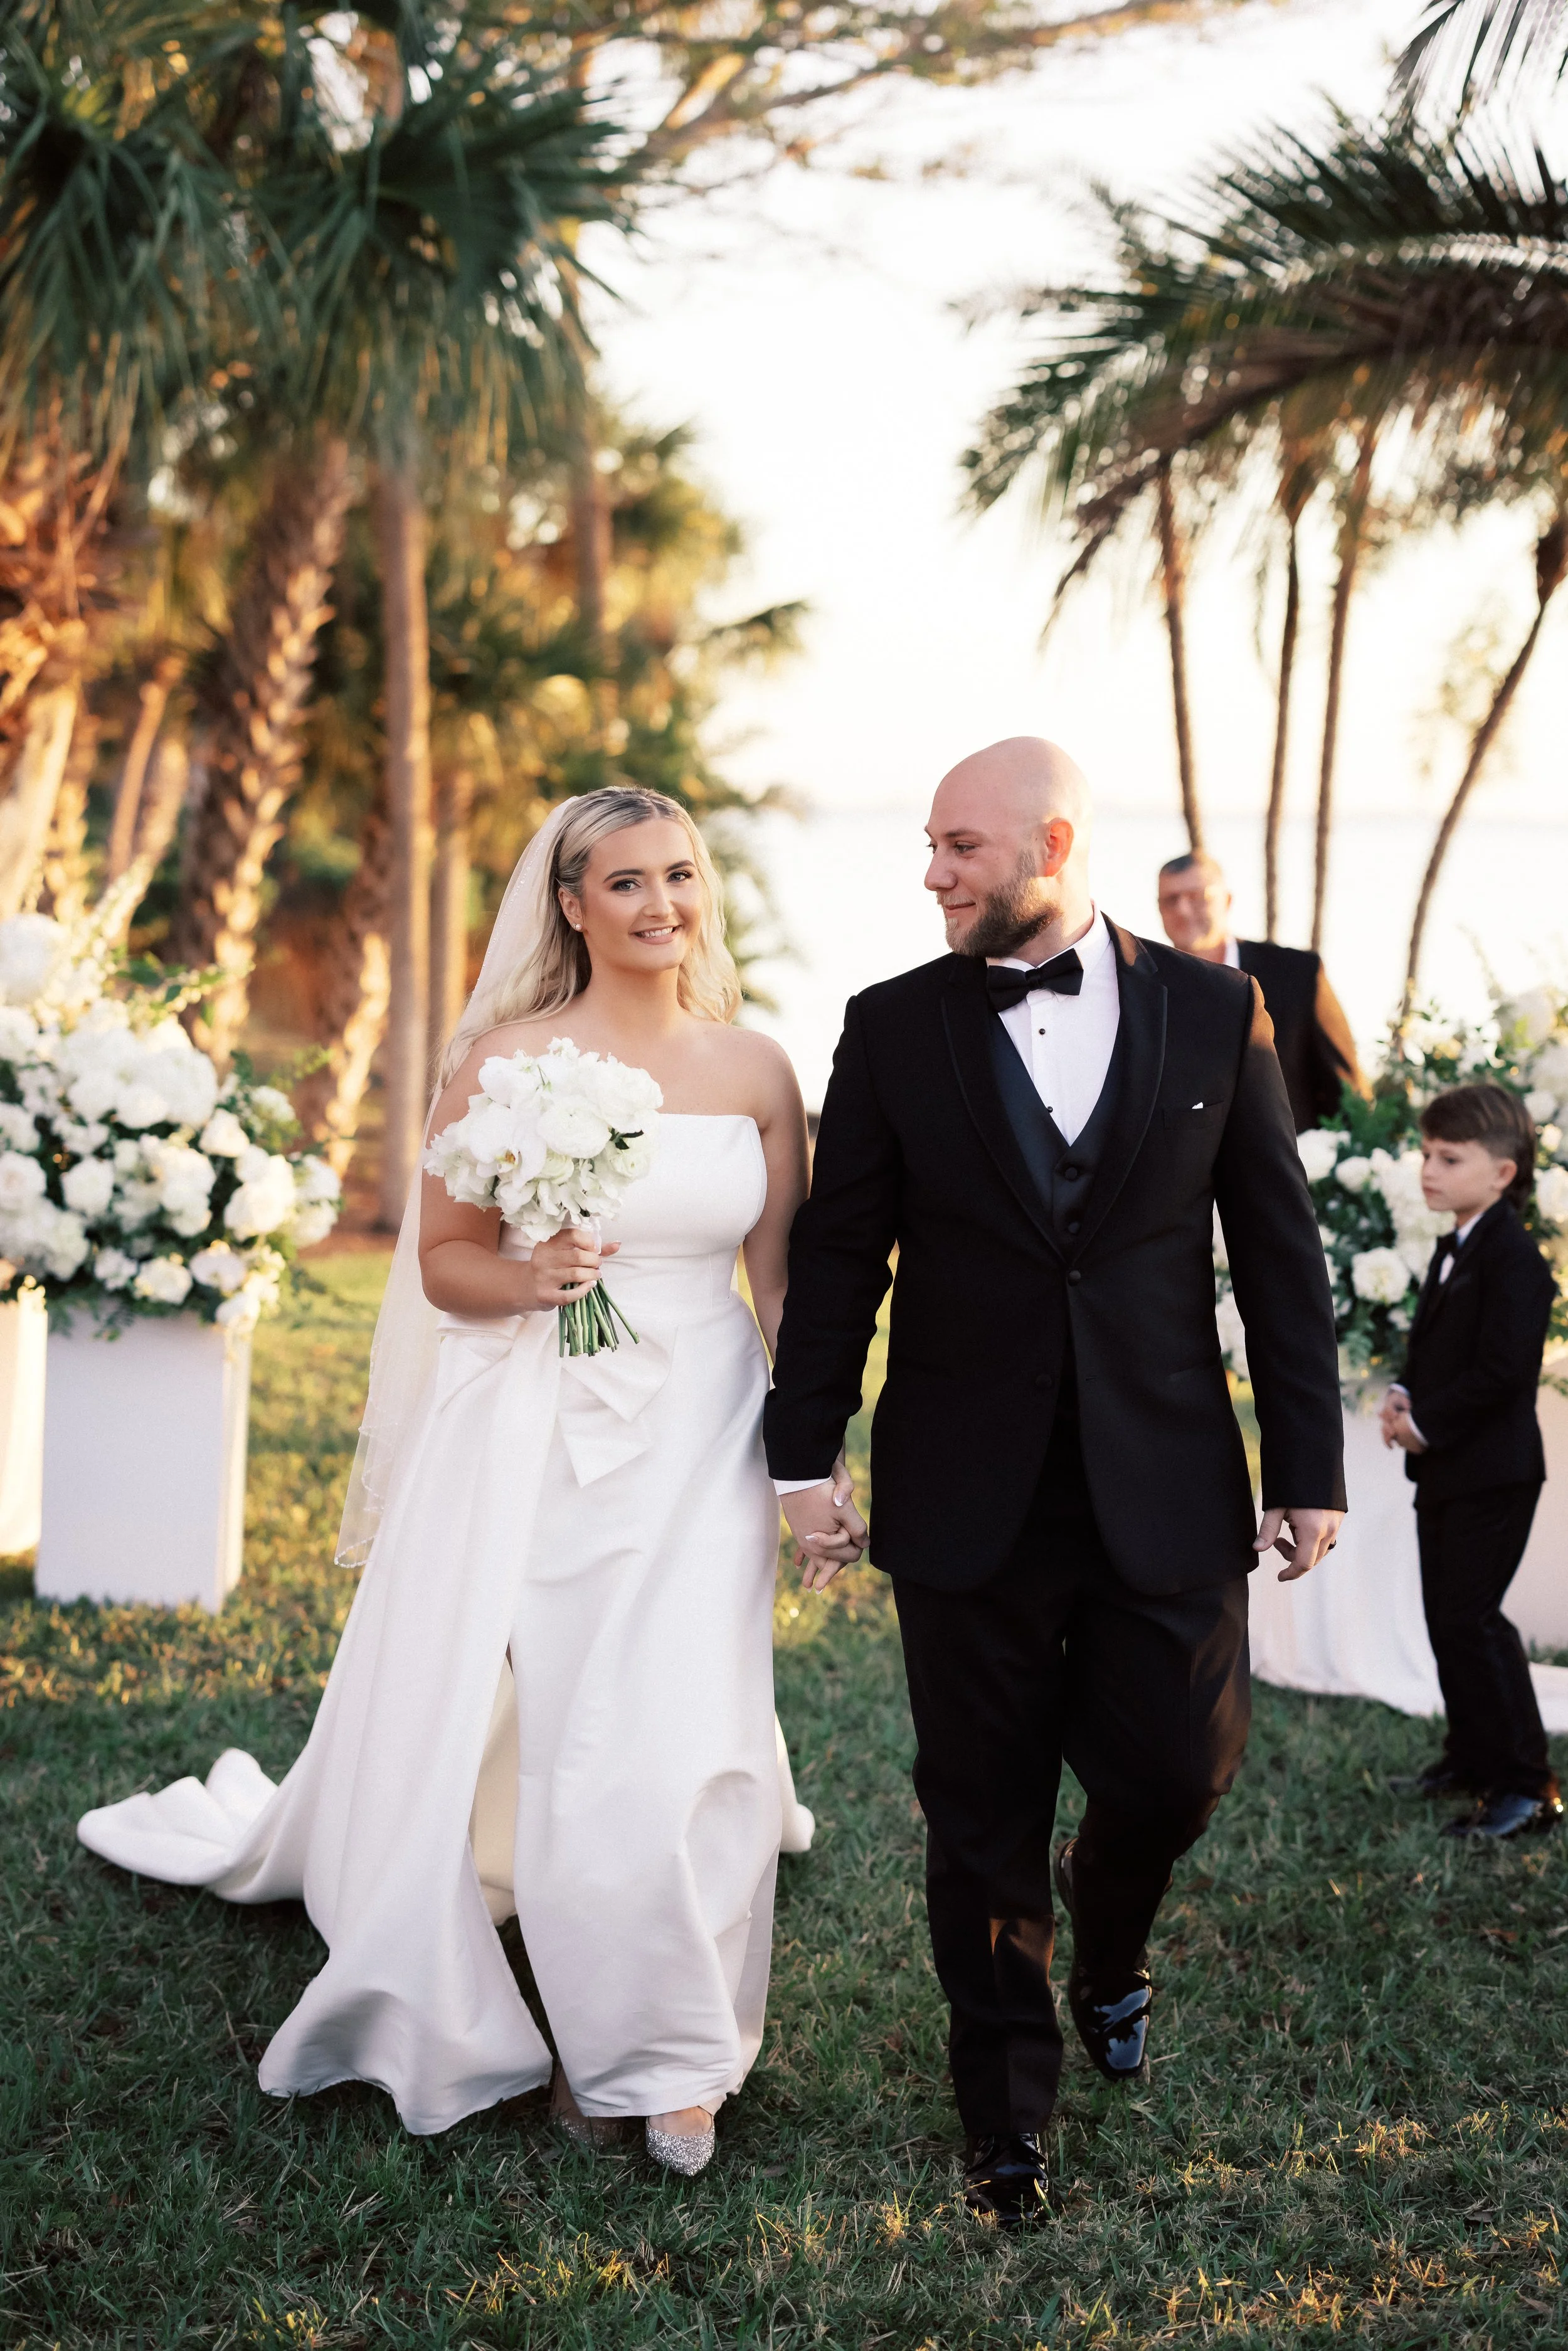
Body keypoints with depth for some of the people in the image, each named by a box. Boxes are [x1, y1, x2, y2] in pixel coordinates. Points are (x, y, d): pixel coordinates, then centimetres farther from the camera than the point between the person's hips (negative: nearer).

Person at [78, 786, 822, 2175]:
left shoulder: (757, 1071, 3)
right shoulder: (505, 1059, -3)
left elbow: (788, 1283, 8)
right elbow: (442, 1263, 1)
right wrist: (527, 1281, -20)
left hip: (694, 1446, 1)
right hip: (531, 1436, -1)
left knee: (675, 1740, -4)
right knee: (469, 1728, 5)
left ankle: (655, 2052, 13)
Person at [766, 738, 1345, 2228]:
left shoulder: (1213, 1014, 1)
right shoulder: (894, 1029, 1)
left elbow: (1279, 1253, 3)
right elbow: (837, 1257, 4)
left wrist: (1308, 1467, 1)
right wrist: (804, 1458, 2)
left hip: (1166, 1490, 0)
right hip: (968, 1494, 0)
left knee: (1177, 1769, 3)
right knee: (983, 1820, 6)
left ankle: (1106, 1951, 39)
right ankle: (1007, 2122, 22)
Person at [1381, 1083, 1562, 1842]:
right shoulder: (1453, 1252, 14)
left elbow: (1502, 1368, -24)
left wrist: (1426, 1423, -17)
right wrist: (1403, 1397, 1)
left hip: (1490, 1473, -10)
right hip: (1445, 1472, 10)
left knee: (1469, 1620, -12)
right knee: (1448, 1617, 15)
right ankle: (1472, 1752, 28)